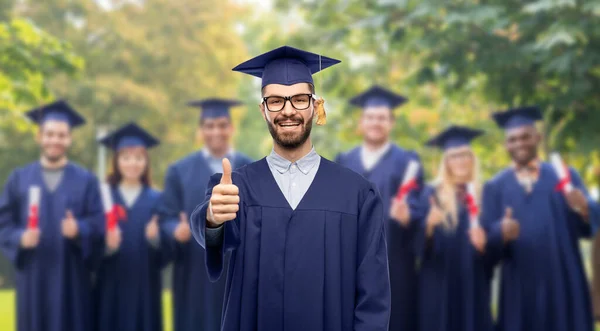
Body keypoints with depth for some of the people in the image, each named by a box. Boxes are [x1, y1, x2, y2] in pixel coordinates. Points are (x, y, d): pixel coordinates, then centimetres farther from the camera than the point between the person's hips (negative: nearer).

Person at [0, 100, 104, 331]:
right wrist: (20, 238, -16)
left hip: (72, 279, -1)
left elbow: (99, 224, -3)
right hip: (33, 278, 1)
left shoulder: (86, 181, 4)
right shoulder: (19, 179, 7)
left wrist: (78, 230, -23)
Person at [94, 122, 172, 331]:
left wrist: (155, 238, -21)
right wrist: (105, 244, -23)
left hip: (144, 288, 1)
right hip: (111, 288, 0)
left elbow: (166, 252, -1)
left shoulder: (156, 200, 4)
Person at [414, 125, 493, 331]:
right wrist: (429, 225, -23)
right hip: (440, 282, -2)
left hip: (473, 282, 2)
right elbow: (419, 242, -2)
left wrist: (483, 244, -14)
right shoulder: (432, 194, 3)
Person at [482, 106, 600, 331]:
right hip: (519, 288, 0)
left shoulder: (565, 177, 8)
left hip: (564, 284, 0)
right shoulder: (494, 187, 8)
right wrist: (501, 233, -23)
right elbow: (486, 240, -1)